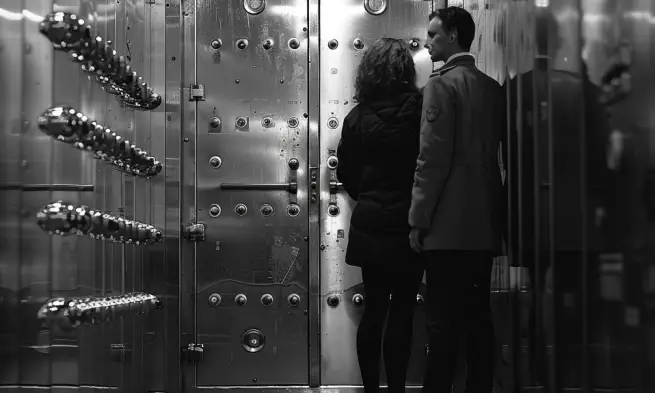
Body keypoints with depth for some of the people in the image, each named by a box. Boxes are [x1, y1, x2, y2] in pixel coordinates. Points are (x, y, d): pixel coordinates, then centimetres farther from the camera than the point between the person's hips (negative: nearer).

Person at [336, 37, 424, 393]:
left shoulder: (357, 118, -2)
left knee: (373, 310, 13)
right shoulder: (420, 111, -12)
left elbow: (345, 172, 5)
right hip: (408, 226, -3)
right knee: (402, 312, 5)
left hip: (369, 226, 3)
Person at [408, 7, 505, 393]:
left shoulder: (442, 84, -8)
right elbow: (502, 154, 13)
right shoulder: (493, 87, 11)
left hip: (449, 226, -6)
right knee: (479, 317, 10)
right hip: (486, 223, 7)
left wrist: (419, 219, -8)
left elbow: (433, 158, -13)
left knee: (444, 322, -4)